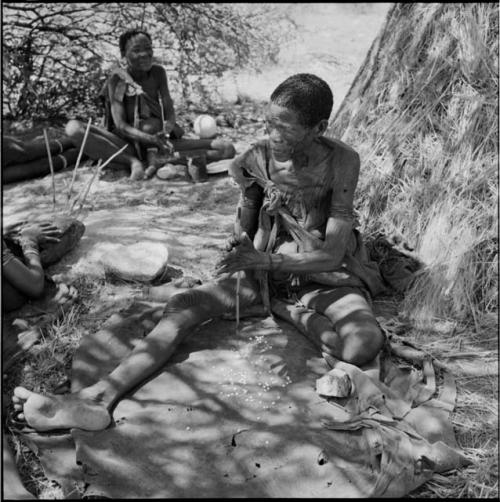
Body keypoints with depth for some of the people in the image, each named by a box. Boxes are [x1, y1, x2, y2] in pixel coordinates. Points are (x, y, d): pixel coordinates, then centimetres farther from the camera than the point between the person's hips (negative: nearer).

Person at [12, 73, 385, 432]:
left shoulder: (341, 162, -16)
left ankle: (283, 308, -9)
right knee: (184, 306, -21)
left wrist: (264, 260, -30)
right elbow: (244, 232, 5)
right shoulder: (259, 158, -7)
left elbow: (332, 254, -21)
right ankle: (98, 398, -32)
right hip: (263, 262, 2)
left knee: (365, 344, -33)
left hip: (323, 271, -2)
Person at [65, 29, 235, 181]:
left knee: (227, 150, -16)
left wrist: (165, 133, -26)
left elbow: (170, 112, -2)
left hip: (158, 142, 3)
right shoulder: (117, 80, -7)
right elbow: (120, 125, -15)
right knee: (73, 127, -30)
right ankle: (133, 162, -28)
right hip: (128, 145, -2)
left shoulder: (158, 73, 2)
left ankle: (156, 158, -24)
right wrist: (152, 139, -32)